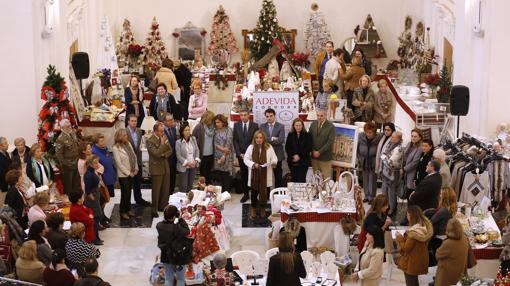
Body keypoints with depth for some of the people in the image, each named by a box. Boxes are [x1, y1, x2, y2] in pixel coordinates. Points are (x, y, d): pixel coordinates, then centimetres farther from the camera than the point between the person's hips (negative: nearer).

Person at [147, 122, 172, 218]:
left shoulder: (164, 137, 6)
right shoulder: (150, 141, -16)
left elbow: (170, 150, 10)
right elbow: (156, 154, -23)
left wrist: (164, 155, -9)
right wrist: (162, 144, -21)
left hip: (165, 167, 7)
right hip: (156, 168, -7)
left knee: (166, 189, 13)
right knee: (156, 190, 0)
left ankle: (163, 206, 28)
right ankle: (154, 210, 9)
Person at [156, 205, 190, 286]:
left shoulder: (159, 226, -15)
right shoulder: (177, 228, -31)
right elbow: (187, 231, -17)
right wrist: (181, 219, -18)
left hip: (165, 256, 5)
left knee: (168, 278, 20)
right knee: (180, 278, 16)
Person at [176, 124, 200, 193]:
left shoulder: (193, 139, 2)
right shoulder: (178, 142, -11)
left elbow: (197, 150, 7)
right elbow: (179, 156, -12)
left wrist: (196, 160, -7)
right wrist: (187, 163, -16)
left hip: (193, 166, 4)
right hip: (184, 166, -4)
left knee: (191, 185, 12)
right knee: (184, 186, 1)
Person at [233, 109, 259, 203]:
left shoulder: (255, 125, 0)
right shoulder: (236, 125, 5)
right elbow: (235, 141, 4)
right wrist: (239, 153, -5)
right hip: (241, 154, 2)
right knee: (243, 175, 5)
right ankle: (245, 194, 12)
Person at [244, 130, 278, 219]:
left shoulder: (269, 147, 1)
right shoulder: (251, 147, 1)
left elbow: (275, 159, 3)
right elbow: (246, 159, 2)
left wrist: (272, 162, -20)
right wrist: (253, 164, -14)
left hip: (265, 175, 0)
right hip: (254, 175, 0)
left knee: (264, 192, 5)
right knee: (254, 192, 6)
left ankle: (263, 208, 26)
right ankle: (253, 209, 26)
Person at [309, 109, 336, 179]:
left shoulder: (331, 126, -10)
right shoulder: (313, 124, 6)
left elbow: (330, 142, -14)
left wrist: (319, 152, -15)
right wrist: (313, 151, -3)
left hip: (325, 157, -4)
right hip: (314, 155, 4)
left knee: (326, 178, -2)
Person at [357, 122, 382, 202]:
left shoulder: (379, 138, -17)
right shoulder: (361, 136, -6)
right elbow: (357, 149, 6)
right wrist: (359, 159, 5)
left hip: (373, 163, -4)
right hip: (364, 162, 4)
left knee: (372, 180, 1)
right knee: (365, 180, 13)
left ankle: (371, 197, 12)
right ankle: (366, 196, 24)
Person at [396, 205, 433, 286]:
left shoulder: (413, 232, -27)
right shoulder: (426, 226, 0)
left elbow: (406, 248, -22)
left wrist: (400, 238, -9)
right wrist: (404, 238, 8)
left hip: (411, 263, -9)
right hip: (421, 261, 9)